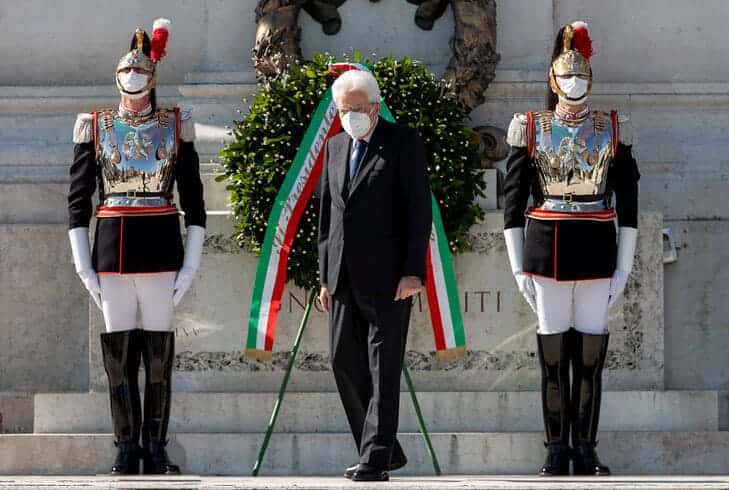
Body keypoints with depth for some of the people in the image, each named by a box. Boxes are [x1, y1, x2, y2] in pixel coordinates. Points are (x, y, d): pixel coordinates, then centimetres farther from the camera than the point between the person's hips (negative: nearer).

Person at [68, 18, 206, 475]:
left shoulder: (176, 125, 5)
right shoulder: (95, 126, 5)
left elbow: (194, 198, 6)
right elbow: (78, 199, 6)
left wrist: (191, 265, -1)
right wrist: (84, 266, 0)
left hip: (161, 247, 0)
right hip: (112, 248, 1)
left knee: (160, 352, 1)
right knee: (119, 351, 2)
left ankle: (156, 449, 8)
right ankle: (127, 449, 9)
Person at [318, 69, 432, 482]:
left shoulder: (404, 143, -3)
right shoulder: (336, 147, 16)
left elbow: (420, 210, -8)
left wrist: (413, 273, -15)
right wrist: (326, 276, 14)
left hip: (387, 277, -7)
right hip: (345, 278, 7)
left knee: (383, 369, -5)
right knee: (346, 363, 5)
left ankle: (376, 460, -5)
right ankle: (387, 449, 16)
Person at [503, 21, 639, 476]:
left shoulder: (613, 129, 6)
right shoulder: (530, 129, 4)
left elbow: (628, 202, 6)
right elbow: (513, 201, 5)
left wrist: (624, 268, 0)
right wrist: (519, 267, 0)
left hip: (597, 251, 1)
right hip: (547, 251, 0)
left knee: (591, 353, 1)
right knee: (553, 353, 1)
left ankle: (586, 449, 8)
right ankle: (558, 451, 9)